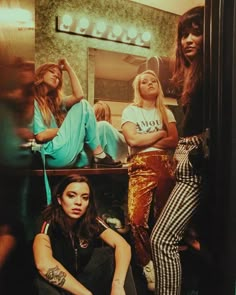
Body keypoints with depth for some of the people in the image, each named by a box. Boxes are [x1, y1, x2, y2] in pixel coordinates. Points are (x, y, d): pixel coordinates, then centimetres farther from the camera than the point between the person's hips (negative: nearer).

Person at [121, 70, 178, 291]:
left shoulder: (166, 112, 18)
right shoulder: (130, 111, 8)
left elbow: (174, 141, 3)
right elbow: (133, 140, -9)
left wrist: (146, 141, -7)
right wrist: (160, 133, 1)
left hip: (165, 165, 3)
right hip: (141, 167, -3)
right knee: (137, 219, -15)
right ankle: (148, 265, 7)